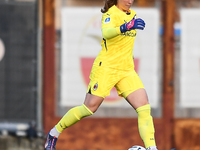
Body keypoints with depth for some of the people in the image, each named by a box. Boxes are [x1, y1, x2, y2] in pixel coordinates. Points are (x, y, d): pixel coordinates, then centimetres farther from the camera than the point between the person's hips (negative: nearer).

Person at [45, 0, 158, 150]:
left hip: (127, 70, 6)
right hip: (106, 68, -6)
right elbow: (106, 33, -37)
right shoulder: (111, 14, -13)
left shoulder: (133, 15, 11)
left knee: (145, 108, -11)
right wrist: (126, 27, -51)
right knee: (89, 108, -1)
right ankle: (54, 133, 19)